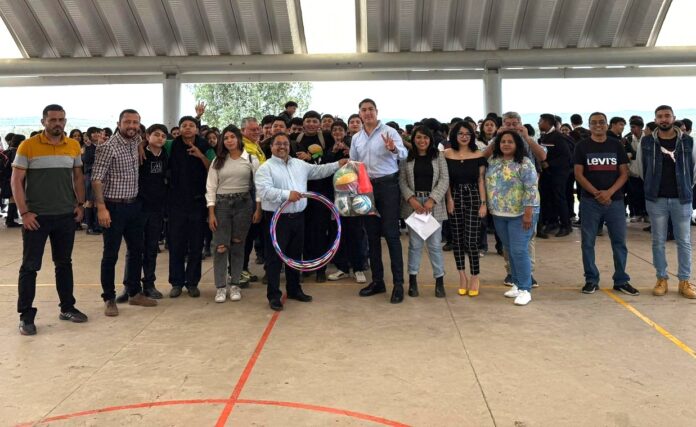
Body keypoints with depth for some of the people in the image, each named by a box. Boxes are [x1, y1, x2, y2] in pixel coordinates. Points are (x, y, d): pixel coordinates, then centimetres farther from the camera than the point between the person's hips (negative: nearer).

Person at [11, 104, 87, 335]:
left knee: (64, 263, 14)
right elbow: (16, 181, -7)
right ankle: (26, 315, 10)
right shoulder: (28, 146, -7)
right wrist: (24, 212, -12)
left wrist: (80, 204, 5)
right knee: (30, 266, 2)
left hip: (66, 216, 4)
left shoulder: (74, 146, 4)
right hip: (36, 217, -4)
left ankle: (67, 307, 26)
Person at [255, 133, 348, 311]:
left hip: (298, 217, 6)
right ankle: (274, 295, 5)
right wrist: (287, 194, -28)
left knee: (295, 255, 16)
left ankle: (294, 289, 29)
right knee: (275, 257, -2)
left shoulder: (300, 164, 14)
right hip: (277, 218, -6)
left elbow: (318, 170, 16)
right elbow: (264, 190, -19)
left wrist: (338, 164, 7)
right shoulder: (266, 167, -6)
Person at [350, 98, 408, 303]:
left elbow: (404, 154, -16)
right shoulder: (356, 138, 12)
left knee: (391, 233, -6)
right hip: (366, 187, 5)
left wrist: (394, 149, -38)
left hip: (388, 185, -5)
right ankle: (377, 280, 19)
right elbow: (353, 163, 18)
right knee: (372, 235, 9)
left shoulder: (389, 132, -5)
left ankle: (398, 283, -1)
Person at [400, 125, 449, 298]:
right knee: (414, 243, 5)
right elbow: (402, 181, 3)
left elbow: (444, 180, -1)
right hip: (413, 203, 0)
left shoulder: (438, 157, 5)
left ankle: (439, 281, 11)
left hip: (434, 204, 0)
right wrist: (411, 199, -12)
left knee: (435, 244, 2)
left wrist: (432, 199, -12)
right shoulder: (407, 158, 6)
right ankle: (412, 280, 14)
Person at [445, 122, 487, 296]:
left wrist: (483, 203, -5)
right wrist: (449, 199, -6)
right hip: (454, 198, 2)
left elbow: (481, 180, 0)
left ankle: (475, 277, 7)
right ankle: (462, 276, 18)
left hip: (473, 198, -2)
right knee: (457, 239, 7)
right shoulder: (447, 154, 1)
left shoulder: (478, 155, 0)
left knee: (471, 239, -6)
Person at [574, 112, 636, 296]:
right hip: (590, 201, -1)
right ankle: (591, 280, 13)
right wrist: (596, 193, -13)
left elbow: (624, 173, 3)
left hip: (615, 200, 2)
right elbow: (578, 174, -3)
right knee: (588, 242, 2)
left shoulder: (616, 145, 7)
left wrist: (609, 192, -12)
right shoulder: (582, 146, 2)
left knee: (619, 241, 4)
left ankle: (621, 281, 15)